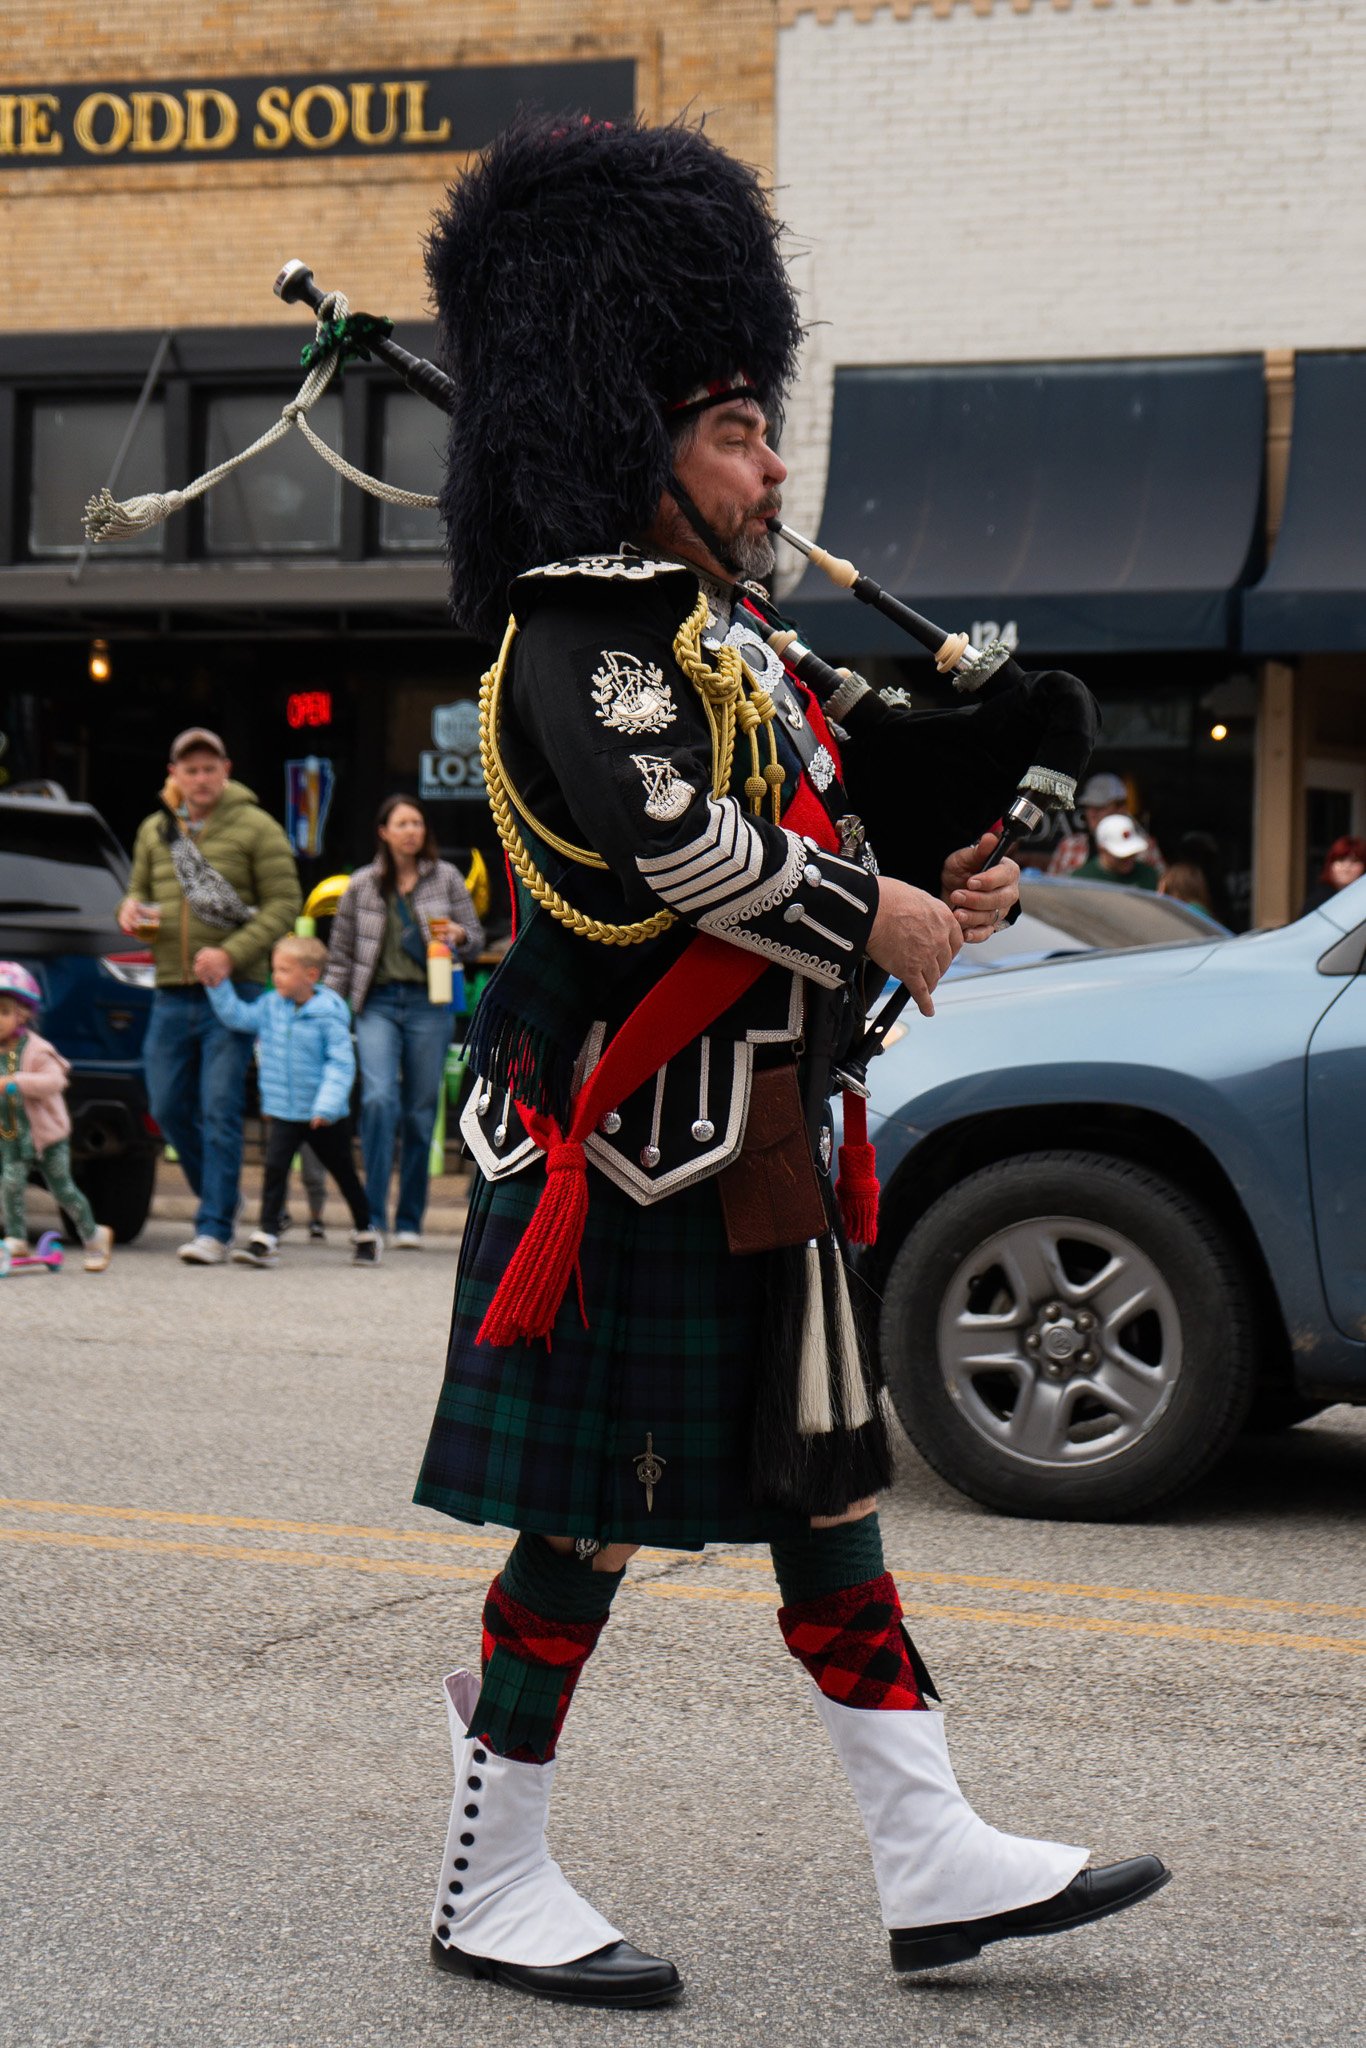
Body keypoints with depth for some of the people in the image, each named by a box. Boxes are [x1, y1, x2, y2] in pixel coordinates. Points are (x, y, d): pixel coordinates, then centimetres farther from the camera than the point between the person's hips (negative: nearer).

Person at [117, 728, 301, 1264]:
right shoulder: (154, 831, 13)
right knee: (169, 1107, 7)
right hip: (171, 993, 5)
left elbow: (283, 903, -6)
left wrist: (231, 954, -17)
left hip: (232, 991, -5)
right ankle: (219, 1196, 28)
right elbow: (140, 890, 23)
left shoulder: (255, 828, -2)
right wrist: (131, 909, -2)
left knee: (220, 1109, -9)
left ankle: (215, 1229, -6)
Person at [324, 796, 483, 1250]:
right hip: (377, 1003, -1)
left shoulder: (445, 877, 8)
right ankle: (373, 1215, -14)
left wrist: (458, 935, -11)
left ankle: (409, 1222, 11)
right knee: (379, 1098, -20)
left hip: (429, 1003, 1)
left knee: (421, 1112, 2)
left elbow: (475, 939, 12)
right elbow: (341, 953, 14)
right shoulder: (363, 885, 8)